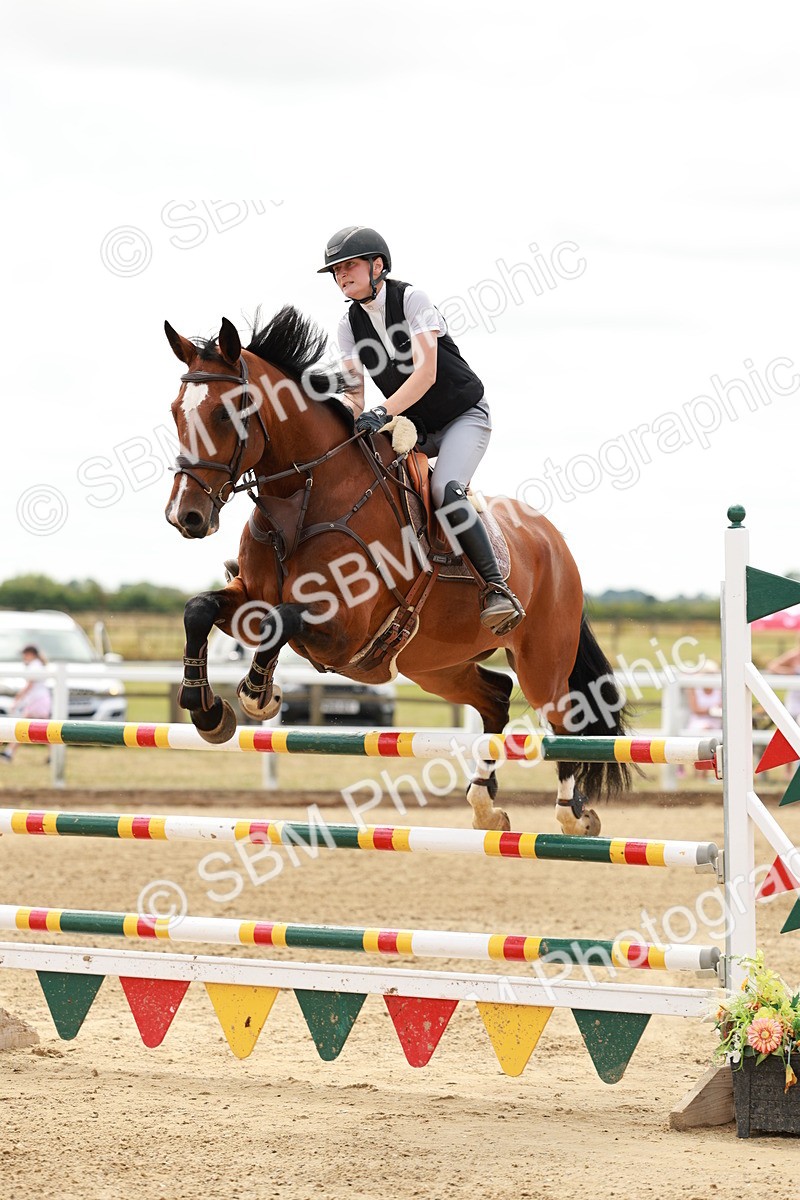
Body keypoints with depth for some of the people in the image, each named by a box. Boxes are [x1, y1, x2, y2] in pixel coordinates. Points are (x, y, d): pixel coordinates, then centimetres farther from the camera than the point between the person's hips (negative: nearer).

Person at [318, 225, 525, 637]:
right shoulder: (350, 324, 0)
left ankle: (496, 588, -29)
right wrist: (347, 409, -27)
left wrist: (382, 413, -39)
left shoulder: (411, 300, -17)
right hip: (415, 429, 7)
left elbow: (425, 373, -27)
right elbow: (355, 391, -3)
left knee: (445, 491, -31)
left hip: (464, 416, -7)